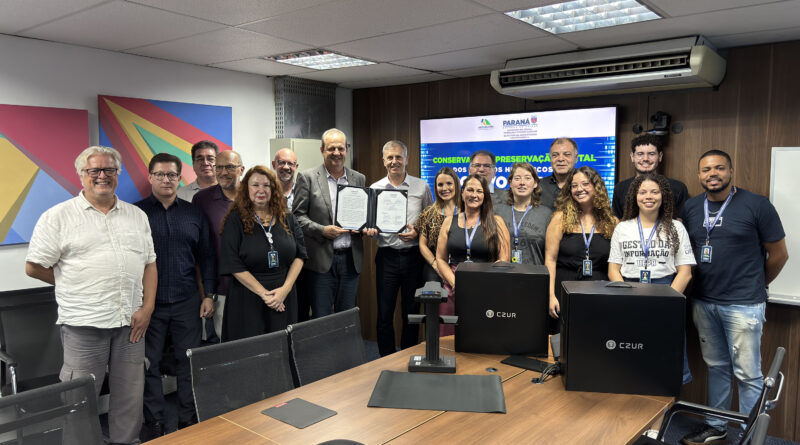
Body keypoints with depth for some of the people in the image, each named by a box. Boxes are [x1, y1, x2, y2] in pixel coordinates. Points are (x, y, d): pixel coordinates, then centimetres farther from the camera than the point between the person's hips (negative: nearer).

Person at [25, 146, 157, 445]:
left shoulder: (137, 216, 11)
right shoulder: (58, 216, -1)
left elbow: (149, 264, 11)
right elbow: (34, 267, 0)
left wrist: (147, 307, 0)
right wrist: (77, 288, 4)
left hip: (130, 322, 4)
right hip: (84, 323, -3)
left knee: (130, 399, 12)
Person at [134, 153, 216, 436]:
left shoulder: (194, 214, 9)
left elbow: (206, 256, 11)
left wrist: (208, 294, 5)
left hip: (187, 301, 2)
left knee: (188, 360, 7)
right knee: (150, 363, 7)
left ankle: (189, 418, 21)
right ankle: (154, 423, 21)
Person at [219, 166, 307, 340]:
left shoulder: (286, 218, 7)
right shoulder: (236, 220, -4)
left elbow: (300, 254, 4)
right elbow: (232, 265, -10)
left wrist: (285, 288, -10)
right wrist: (264, 293, -14)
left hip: (284, 301, 3)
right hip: (247, 302, -3)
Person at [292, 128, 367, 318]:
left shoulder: (359, 179, 11)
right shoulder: (307, 178, 0)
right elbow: (297, 215, -2)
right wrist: (322, 230, -16)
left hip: (351, 259, 4)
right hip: (321, 260, -3)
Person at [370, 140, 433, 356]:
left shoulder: (421, 187, 4)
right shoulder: (375, 188, 7)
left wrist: (417, 232, -10)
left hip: (413, 255, 0)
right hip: (387, 256, 1)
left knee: (412, 312, 9)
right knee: (384, 313, 4)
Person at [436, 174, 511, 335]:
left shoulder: (496, 222, 4)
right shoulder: (449, 222, 10)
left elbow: (504, 260, -1)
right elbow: (441, 259, 9)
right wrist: (455, 283, -6)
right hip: (454, 292, 2)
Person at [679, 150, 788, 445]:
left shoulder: (757, 205, -7)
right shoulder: (690, 208, 7)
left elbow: (779, 254, 0)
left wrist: (753, 286, 9)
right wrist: (703, 284, 11)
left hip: (743, 305, -5)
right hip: (703, 302, 5)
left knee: (747, 374, 1)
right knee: (716, 367, 16)